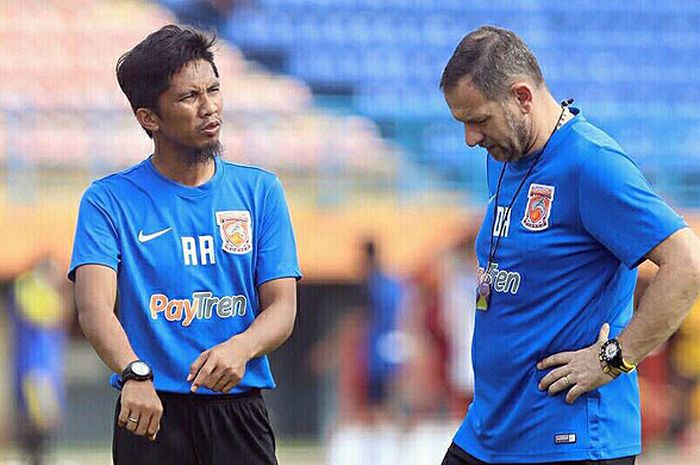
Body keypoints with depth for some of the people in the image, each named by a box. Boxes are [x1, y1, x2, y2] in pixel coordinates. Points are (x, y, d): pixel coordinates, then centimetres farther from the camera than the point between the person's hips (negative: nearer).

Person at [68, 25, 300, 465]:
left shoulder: (260, 190, 8)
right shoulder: (109, 200, 0)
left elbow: (282, 308, 2)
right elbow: (95, 305, -13)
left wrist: (240, 349, -20)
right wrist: (134, 373, -33)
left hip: (239, 412, 2)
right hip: (152, 412, -2)